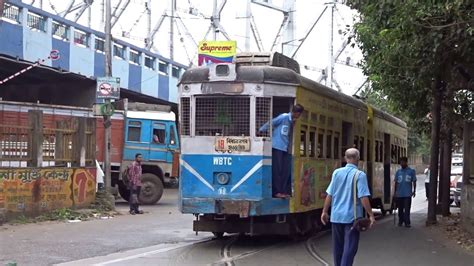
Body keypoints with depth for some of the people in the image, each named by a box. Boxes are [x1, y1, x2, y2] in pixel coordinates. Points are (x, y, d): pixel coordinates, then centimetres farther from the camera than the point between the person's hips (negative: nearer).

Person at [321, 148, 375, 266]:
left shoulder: (337, 172, 2)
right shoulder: (360, 175, -11)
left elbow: (329, 195, 2)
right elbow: (363, 198, -15)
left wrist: (325, 211, 11)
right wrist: (371, 215, -10)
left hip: (336, 216, 5)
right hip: (352, 217, -4)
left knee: (338, 247, 17)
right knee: (350, 247, -2)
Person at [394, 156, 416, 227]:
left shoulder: (411, 171, 2)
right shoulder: (398, 172, 10)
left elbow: (414, 182, 4)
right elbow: (396, 182, 13)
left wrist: (414, 191, -2)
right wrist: (395, 192, 10)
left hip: (407, 194, -3)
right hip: (399, 194, 3)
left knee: (407, 209, -7)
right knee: (400, 209, 9)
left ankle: (407, 222, -5)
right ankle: (400, 221, 20)